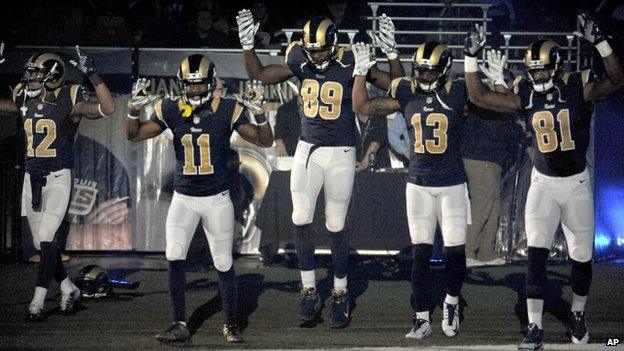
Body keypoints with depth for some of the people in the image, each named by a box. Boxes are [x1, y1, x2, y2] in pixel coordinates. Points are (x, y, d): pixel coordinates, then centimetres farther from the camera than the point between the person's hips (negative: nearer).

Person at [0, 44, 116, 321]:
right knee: (41, 243, 10)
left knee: (46, 237, -13)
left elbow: (108, 108, -23)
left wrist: (92, 74, -28)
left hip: (57, 179, -6)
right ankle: (68, 290, 26)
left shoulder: (68, 102, -11)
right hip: (32, 179, 6)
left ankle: (38, 299, -6)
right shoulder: (24, 100, 5)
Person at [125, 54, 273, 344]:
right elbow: (134, 135, 3)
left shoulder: (227, 110, -8)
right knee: (175, 258, -11)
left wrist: (259, 113, -24)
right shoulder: (171, 110, -3)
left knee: (224, 264, 4)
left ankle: (231, 324, 19)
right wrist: (134, 109, -15)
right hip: (183, 198, 2)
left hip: (217, 199, -1)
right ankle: (180, 326, -2)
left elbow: (265, 142, -8)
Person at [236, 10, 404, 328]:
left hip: (340, 153, -3)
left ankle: (340, 295, 17)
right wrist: (247, 45, -6)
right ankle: (309, 292, 8)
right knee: (300, 221, -3)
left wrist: (392, 54, -24)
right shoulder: (299, 60, -2)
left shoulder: (350, 64, -12)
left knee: (336, 226, 3)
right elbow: (260, 75, 5)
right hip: (307, 150, 3)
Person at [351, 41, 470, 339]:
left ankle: (451, 303, 24)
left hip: (452, 185, -2)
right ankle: (422, 319, 5)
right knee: (420, 251, 0)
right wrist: (361, 71, -5)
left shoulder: (456, 94, -5)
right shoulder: (406, 94, 1)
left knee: (455, 249, -2)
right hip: (418, 185, 2)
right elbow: (362, 106, 3)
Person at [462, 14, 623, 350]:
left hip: (577, 183, -1)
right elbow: (479, 97, -2)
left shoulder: (579, 87, -11)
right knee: (536, 252, -12)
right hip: (543, 183, 1)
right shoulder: (525, 93, -3)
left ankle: (578, 314, 35)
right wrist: (471, 57, -10)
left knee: (582, 256, 10)